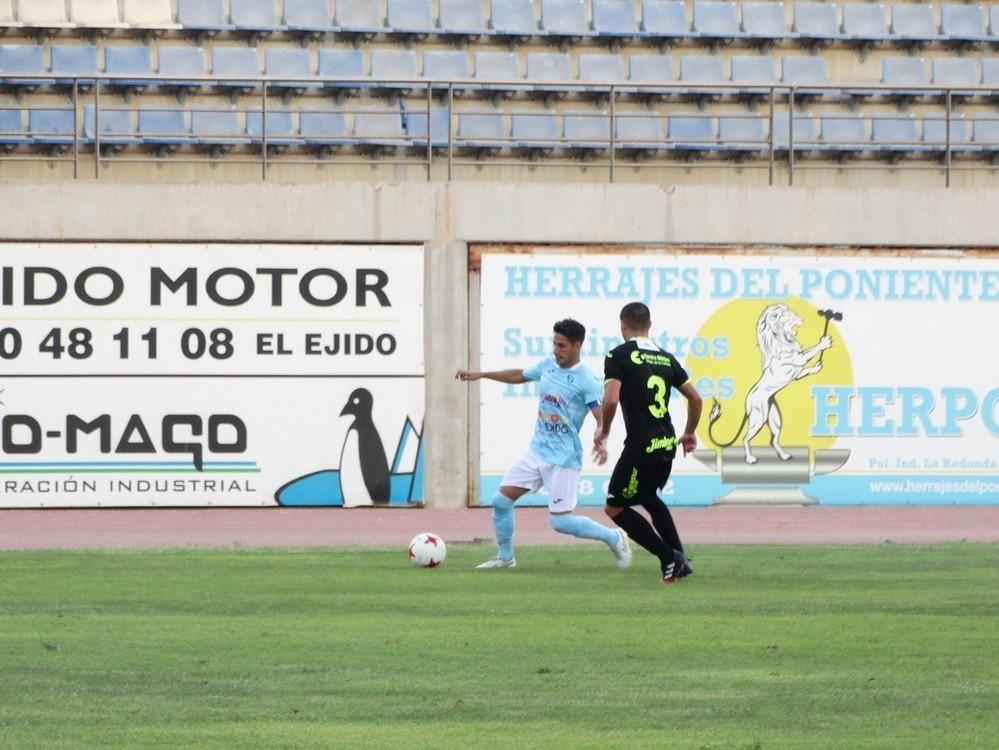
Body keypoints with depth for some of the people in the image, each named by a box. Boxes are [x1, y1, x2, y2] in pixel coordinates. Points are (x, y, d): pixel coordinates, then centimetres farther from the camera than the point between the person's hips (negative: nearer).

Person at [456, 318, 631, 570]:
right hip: (536, 451, 7)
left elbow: (602, 419, -20)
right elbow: (519, 375, 24)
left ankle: (614, 538, 13)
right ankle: (505, 557, 22)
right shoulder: (548, 365, 6)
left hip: (563, 458, -7)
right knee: (501, 500, 3)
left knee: (560, 521, -9)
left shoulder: (586, 381, -15)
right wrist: (480, 375, 26)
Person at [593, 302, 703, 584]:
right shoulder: (666, 358, 13)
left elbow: (611, 400, -19)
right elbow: (694, 398, 15)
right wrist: (689, 433, 30)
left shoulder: (619, 355, -7)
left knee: (615, 508, 6)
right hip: (667, 444, 7)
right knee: (648, 497, 30)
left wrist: (603, 431, -1)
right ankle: (679, 559, 26)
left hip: (641, 446, -7)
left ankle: (669, 558, -1)